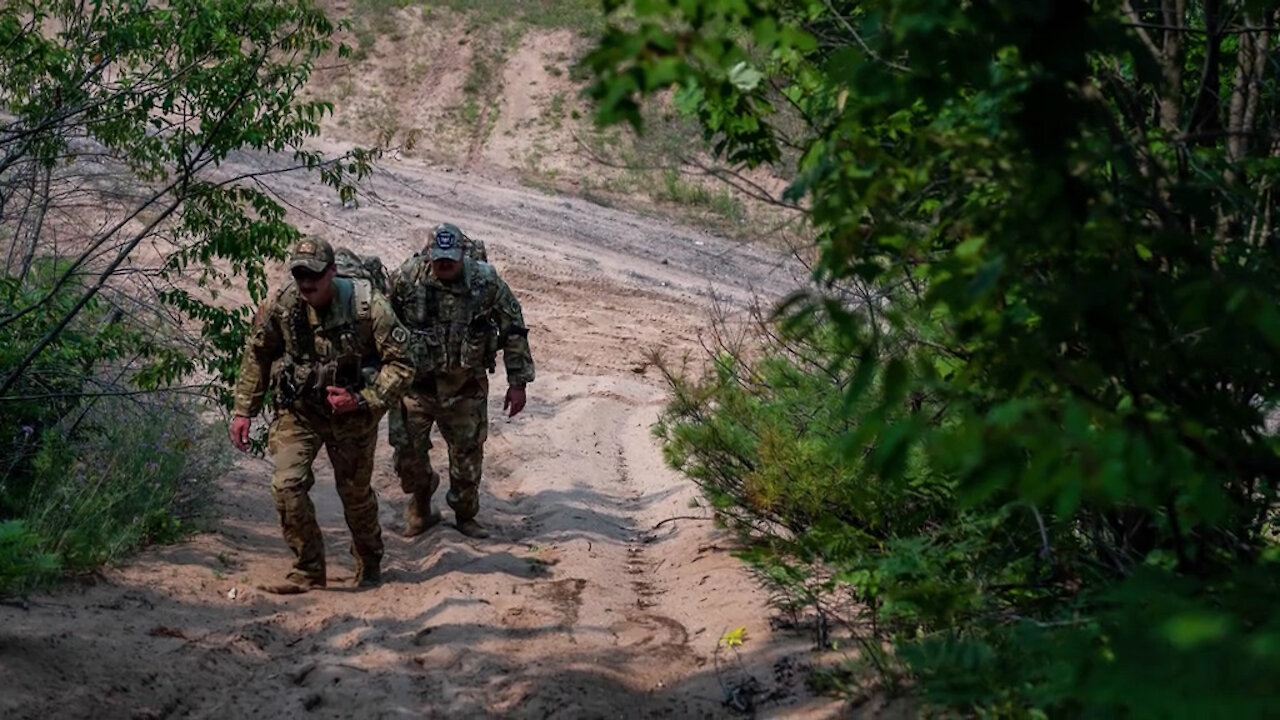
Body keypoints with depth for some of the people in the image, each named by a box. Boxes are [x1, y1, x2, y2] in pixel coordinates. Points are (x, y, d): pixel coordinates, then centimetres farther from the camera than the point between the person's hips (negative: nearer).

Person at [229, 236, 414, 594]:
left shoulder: (367, 306, -22)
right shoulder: (280, 306, -14)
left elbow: (401, 364, -17)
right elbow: (256, 357, 3)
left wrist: (364, 400, -26)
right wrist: (243, 411, 1)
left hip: (351, 414, -2)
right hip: (298, 411, 2)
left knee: (355, 491, 12)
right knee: (287, 485, -15)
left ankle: (369, 563, 39)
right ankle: (308, 571, 1)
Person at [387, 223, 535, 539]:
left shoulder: (487, 282, -14)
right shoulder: (406, 279, -14)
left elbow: (514, 331, -4)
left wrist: (518, 382, -4)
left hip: (466, 387, 0)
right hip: (416, 383, 0)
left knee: (468, 455, 9)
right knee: (408, 451, 4)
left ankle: (465, 515, 32)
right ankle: (420, 507, 32)